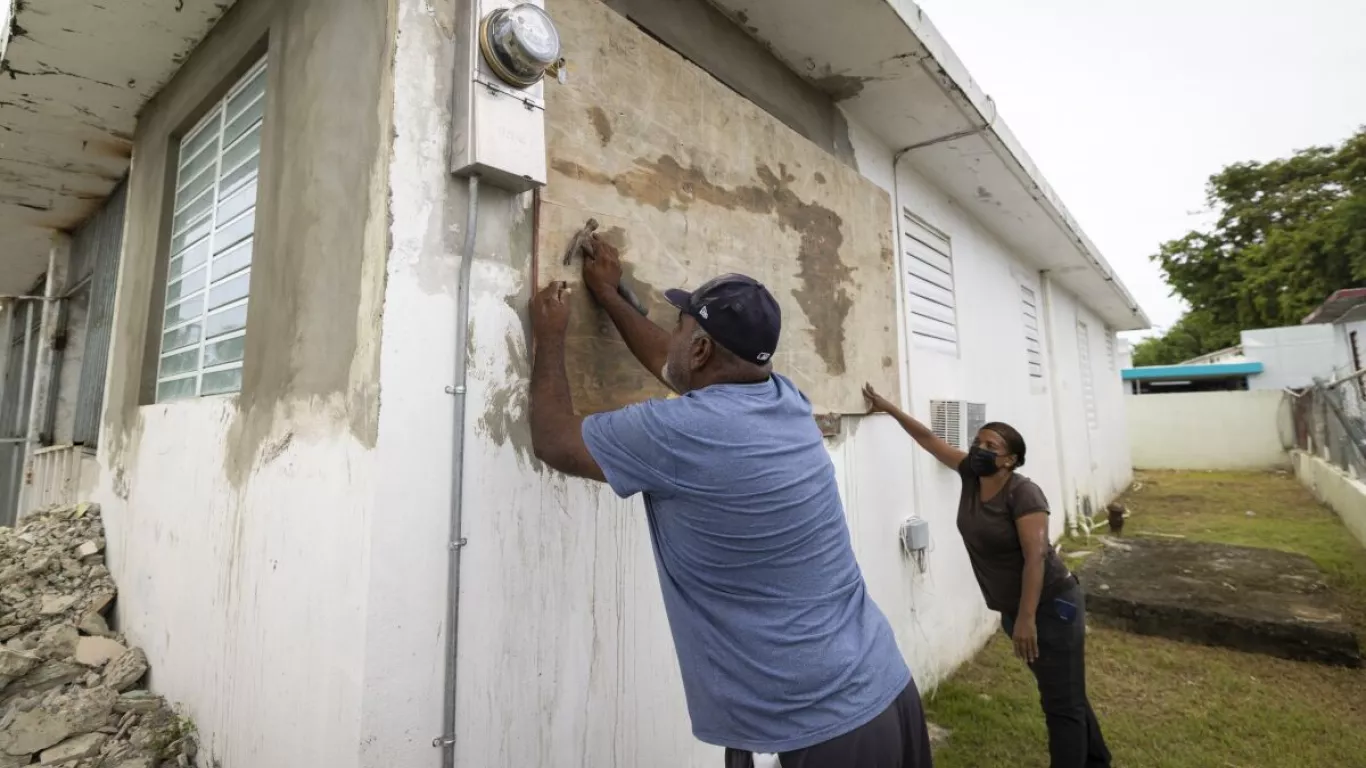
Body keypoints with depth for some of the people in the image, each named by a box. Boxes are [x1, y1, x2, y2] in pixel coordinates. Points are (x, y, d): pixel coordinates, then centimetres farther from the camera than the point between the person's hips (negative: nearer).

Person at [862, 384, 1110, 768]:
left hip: (1051, 606, -7)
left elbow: (1036, 556, -26)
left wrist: (1027, 618, -28)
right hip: (1013, 608, 8)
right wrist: (890, 408, 5)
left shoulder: (1023, 493, -21)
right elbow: (930, 439, 3)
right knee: (1062, 694, 24)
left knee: (1063, 702, 2)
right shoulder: (971, 475, -3)